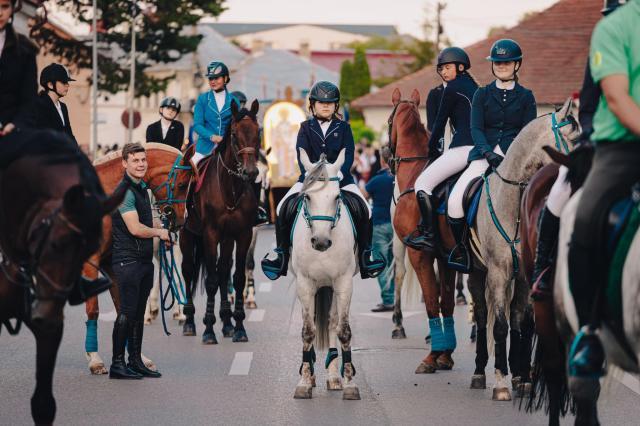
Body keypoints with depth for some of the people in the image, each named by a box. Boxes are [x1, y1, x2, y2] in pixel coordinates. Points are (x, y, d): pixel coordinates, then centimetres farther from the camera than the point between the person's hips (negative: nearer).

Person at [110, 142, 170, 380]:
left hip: (144, 259, 9)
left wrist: (161, 235, 14)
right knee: (127, 312, -9)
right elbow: (135, 228, -21)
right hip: (127, 260, -9)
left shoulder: (142, 188, 16)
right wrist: (159, 233, -6)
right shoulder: (125, 191, -15)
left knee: (138, 313, 12)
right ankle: (117, 364, -6)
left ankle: (135, 361, 17)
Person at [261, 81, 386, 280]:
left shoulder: (343, 128, 7)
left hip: (340, 179, 0)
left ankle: (366, 254, -7)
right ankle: (281, 253, -5)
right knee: (284, 209, -19)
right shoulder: (306, 128, 8)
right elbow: (302, 156, -4)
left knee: (363, 210, -21)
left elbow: (348, 156, -3)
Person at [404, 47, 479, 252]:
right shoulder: (474, 87, 25)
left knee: (423, 183, -6)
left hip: (463, 148, -9)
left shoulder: (452, 88, -1)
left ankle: (427, 235, -14)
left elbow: (440, 121, 2)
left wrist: (432, 149, 15)